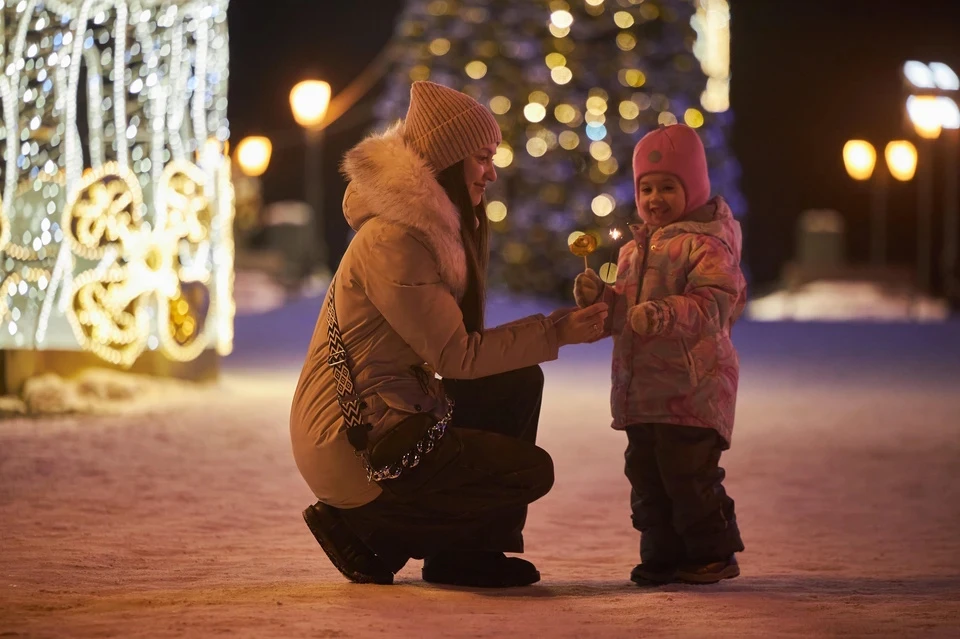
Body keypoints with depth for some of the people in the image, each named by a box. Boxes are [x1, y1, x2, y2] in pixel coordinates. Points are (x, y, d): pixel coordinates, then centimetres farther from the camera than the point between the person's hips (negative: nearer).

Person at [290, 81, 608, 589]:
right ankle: (362, 528, -3)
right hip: (355, 446, -10)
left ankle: (468, 553, 12)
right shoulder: (393, 241, -20)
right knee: (529, 472, -9)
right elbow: (455, 355, -18)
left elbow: (451, 342, 9)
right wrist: (555, 333, -13)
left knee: (520, 384, 13)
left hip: (389, 418, 10)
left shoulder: (436, 227, 12)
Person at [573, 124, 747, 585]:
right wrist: (599, 299, -1)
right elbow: (621, 313, 19)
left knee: (689, 474, -7)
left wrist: (664, 315, -34)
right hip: (639, 388, 8)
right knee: (646, 476, 10)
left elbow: (710, 305, -21)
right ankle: (662, 556, 19)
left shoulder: (706, 245, -8)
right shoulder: (634, 249, 18)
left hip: (692, 388, -8)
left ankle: (713, 552, 6)